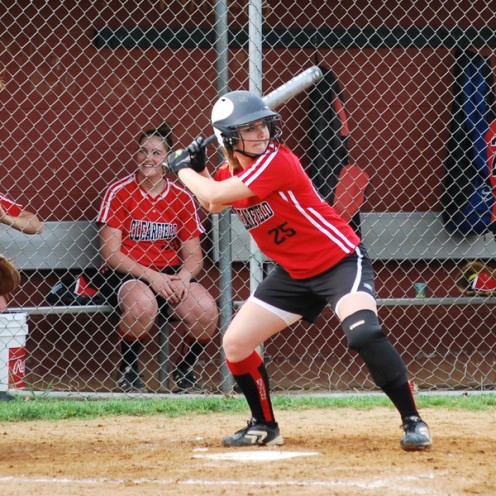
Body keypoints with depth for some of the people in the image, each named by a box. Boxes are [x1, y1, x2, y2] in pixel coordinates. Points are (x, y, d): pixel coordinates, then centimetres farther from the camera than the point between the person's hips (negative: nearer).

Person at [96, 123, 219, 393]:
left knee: (206, 310, -26)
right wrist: (150, 275, -21)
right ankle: (127, 371, -11)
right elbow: (110, 253, -9)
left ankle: (185, 372, 3)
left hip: (171, 274, 3)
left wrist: (182, 278, -18)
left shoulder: (182, 198, 5)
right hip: (125, 274, -3)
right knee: (143, 304, -38)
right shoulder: (119, 192, -4)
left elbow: (194, 256, 5)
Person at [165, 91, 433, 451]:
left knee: (363, 332, -32)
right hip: (294, 272, 9)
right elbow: (214, 205, 22)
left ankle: (413, 421, -23)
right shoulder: (231, 171, 1)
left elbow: (215, 195, -28)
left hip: (340, 259, -8)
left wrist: (182, 169, -10)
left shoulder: (275, 161, -24)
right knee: (235, 343, 5)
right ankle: (264, 426, 24)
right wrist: (199, 170, 4)